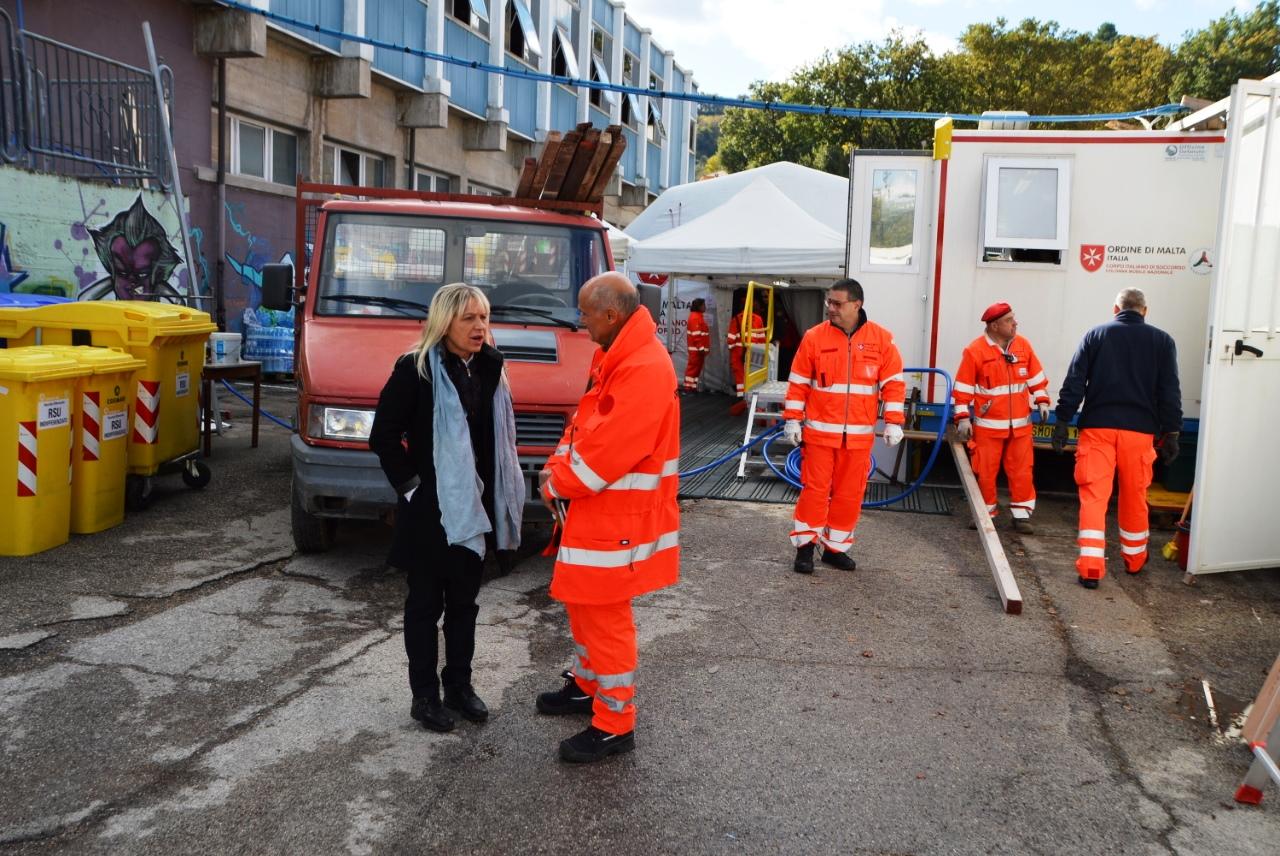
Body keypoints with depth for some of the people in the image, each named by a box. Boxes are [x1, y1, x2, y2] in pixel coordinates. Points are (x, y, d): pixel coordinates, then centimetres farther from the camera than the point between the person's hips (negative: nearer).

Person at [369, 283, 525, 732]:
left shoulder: (490, 369, 5)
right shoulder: (415, 370, -13)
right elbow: (383, 435, -12)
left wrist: (499, 496, 9)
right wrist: (410, 484, -14)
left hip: (474, 507, 6)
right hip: (429, 509, -6)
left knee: (464, 600, 16)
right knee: (426, 602, 7)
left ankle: (459, 685, 30)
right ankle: (424, 694, 20)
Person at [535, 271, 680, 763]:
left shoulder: (644, 370, -25)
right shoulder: (613, 358, 9)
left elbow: (606, 450, -27)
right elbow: (584, 422, 14)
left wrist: (557, 484, -13)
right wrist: (557, 469, -1)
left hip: (616, 520, -10)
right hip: (593, 511, 10)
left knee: (605, 616, 1)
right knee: (583, 605, 23)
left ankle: (615, 725, 16)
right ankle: (587, 685, 43)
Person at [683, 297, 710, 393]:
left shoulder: (699, 316, 19)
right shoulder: (695, 317, -14)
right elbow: (696, 334, -20)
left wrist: (706, 347, 22)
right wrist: (701, 347, -23)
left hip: (699, 348, 10)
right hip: (696, 348, -10)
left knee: (697, 367, 11)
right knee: (693, 367, -8)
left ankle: (692, 386, 15)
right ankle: (689, 387, -6)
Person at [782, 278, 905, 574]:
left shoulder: (881, 338, 0)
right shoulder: (814, 337, -3)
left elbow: (893, 382, 2)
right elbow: (798, 382, 1)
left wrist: (893, 422, -4)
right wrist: (792, 419, -3)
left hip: (859, 434, 2)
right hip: (819, 431, -2)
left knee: (850, 492, 8)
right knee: (815, 488, 0)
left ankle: (836, 547, 21)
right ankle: (805, 546, 10)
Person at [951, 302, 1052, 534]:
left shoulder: (1023, 345, 3)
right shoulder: (975, 350, -9)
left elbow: (1036, 378, 13)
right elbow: (963, 388, -7)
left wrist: (1042, 403, 7)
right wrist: (963, 418, -10)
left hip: (1020, 424, 3)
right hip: (988, 425, -3)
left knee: (1021, 471, 6)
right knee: (985, 472, 4)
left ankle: (1021, 515, 16)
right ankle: (985, 514, 19)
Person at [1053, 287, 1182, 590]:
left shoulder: (1095, 335, 4)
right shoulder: (1162, 341, 6)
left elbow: (1074, 383, -1)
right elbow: (1170, 391, 4)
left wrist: (1062, 421, 2)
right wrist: (1171, 433, 8)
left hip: (1097, 427, -1)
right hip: (1140, 430, 1)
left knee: (1093, 496, -1)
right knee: (1135, 497, 15)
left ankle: (1091, 566, -10)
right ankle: (1134, 559, 32)